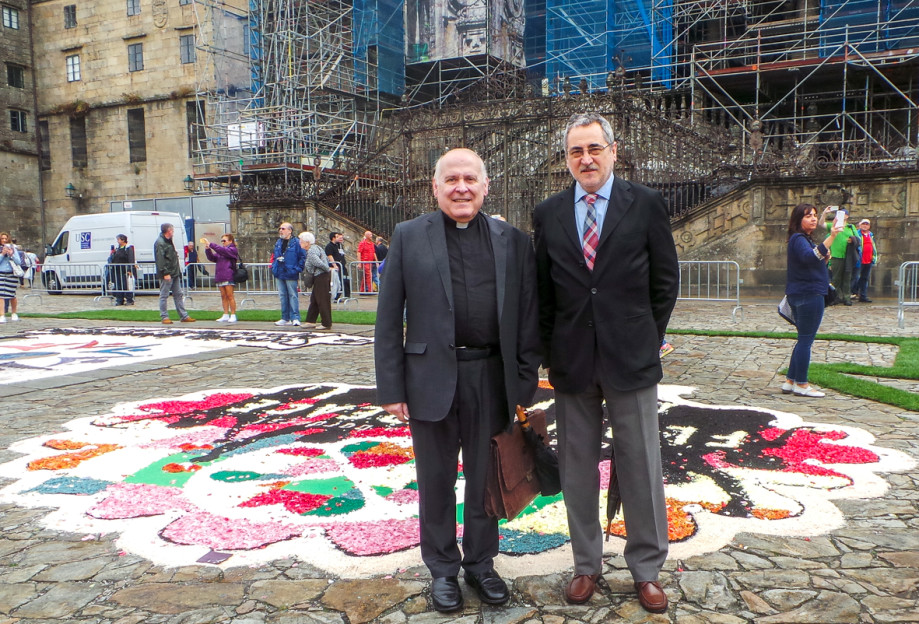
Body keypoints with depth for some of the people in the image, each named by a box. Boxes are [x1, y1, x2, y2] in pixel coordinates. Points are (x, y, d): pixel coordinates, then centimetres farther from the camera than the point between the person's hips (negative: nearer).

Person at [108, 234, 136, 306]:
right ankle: (119, 300, 14)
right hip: (117, 271, 7)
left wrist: (129, 270, -19)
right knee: (118, 286, 8)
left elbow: (131, 260, -13)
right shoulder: (117, 248, 16)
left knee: (126, 285, -5)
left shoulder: (128, 248, -7)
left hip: (125, 270, -7)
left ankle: (129, 300, 2)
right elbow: (112, 258, 23)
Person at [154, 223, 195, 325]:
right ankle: (164, 317, 4)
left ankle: (183, 316, 14)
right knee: (164, 296, -1)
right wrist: (165, 273, -23)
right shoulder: (160, 243, -12)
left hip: (175, 274, 10)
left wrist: (178, 270, 18)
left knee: (179, 294, 10)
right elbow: (160, 259, -19)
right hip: (167, 274, -10)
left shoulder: (169, 241, 18)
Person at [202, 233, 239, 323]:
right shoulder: (220, 252, 22)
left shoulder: (232, 250, -1)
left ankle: (233, 315, -2)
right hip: (220, 277, 7)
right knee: (223, 296, 7)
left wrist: (210, 244, -19)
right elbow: (212, 258, 12)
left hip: (229, 277, -7)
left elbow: (223, 250, -17)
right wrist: (207, 249, -4)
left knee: (229, 296, -6)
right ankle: (226, 315, 10)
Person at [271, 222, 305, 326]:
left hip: (291, 275, -7)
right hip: (279, 274, 7)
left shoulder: (296, 243, -8)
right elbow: (274, 256, 23)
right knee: (283, 296, 10)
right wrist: (273, 267, 12)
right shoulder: (278, 243, 14)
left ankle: (295, 318, 0)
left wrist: (298, 269, -12)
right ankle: (285, 318, 17)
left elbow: (303, 257, -9)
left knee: (293, 295, -4)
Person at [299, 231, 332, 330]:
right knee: (314, 300, 14)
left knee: (322, 301, -3)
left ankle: (327, 324, 4)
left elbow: (319, 263, -26)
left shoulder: (311, 252, -17)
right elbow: (326, 258, 22)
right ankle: (311, 321, 20)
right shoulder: (316, 248, 14)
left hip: (321, 277, -10)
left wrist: (327, 269, -10)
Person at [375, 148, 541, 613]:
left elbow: (527, 317, 5)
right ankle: (442, 568, 31)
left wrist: (526, 384, 1)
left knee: (485, 478, 15)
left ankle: (480, 563, 35)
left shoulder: (513, 242, 5)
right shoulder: (408, 237, 1)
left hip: (492, 377, 2)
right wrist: (391, 388, -5)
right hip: (432, 378, -1)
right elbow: (388, 318, -1)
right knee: (436, 480, 12)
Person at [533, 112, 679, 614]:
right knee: (577, 468, 10)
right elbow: (542, 291, 9)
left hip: (631, 359, -2)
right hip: (571, 361, 2)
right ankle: (586, 566, 27)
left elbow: (666, 279, 5)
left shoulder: (646, 205, 1)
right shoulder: (548, 214, 6)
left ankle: (646, 569, 24)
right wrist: (550, 353, 6)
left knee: (640, 466, 6)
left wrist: (647, 340, 4)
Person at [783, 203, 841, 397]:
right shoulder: (799, 239, -13)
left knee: (804, 340, 14)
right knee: (806, 340, -4)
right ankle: (801, 385, 3)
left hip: (801, 295, 10)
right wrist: (831, 238, -42)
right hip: (809, 294, -10)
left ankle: (790, 381, 18)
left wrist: (824, 258, 5)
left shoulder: (804, 239, 19)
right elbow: (810, 257, -34)